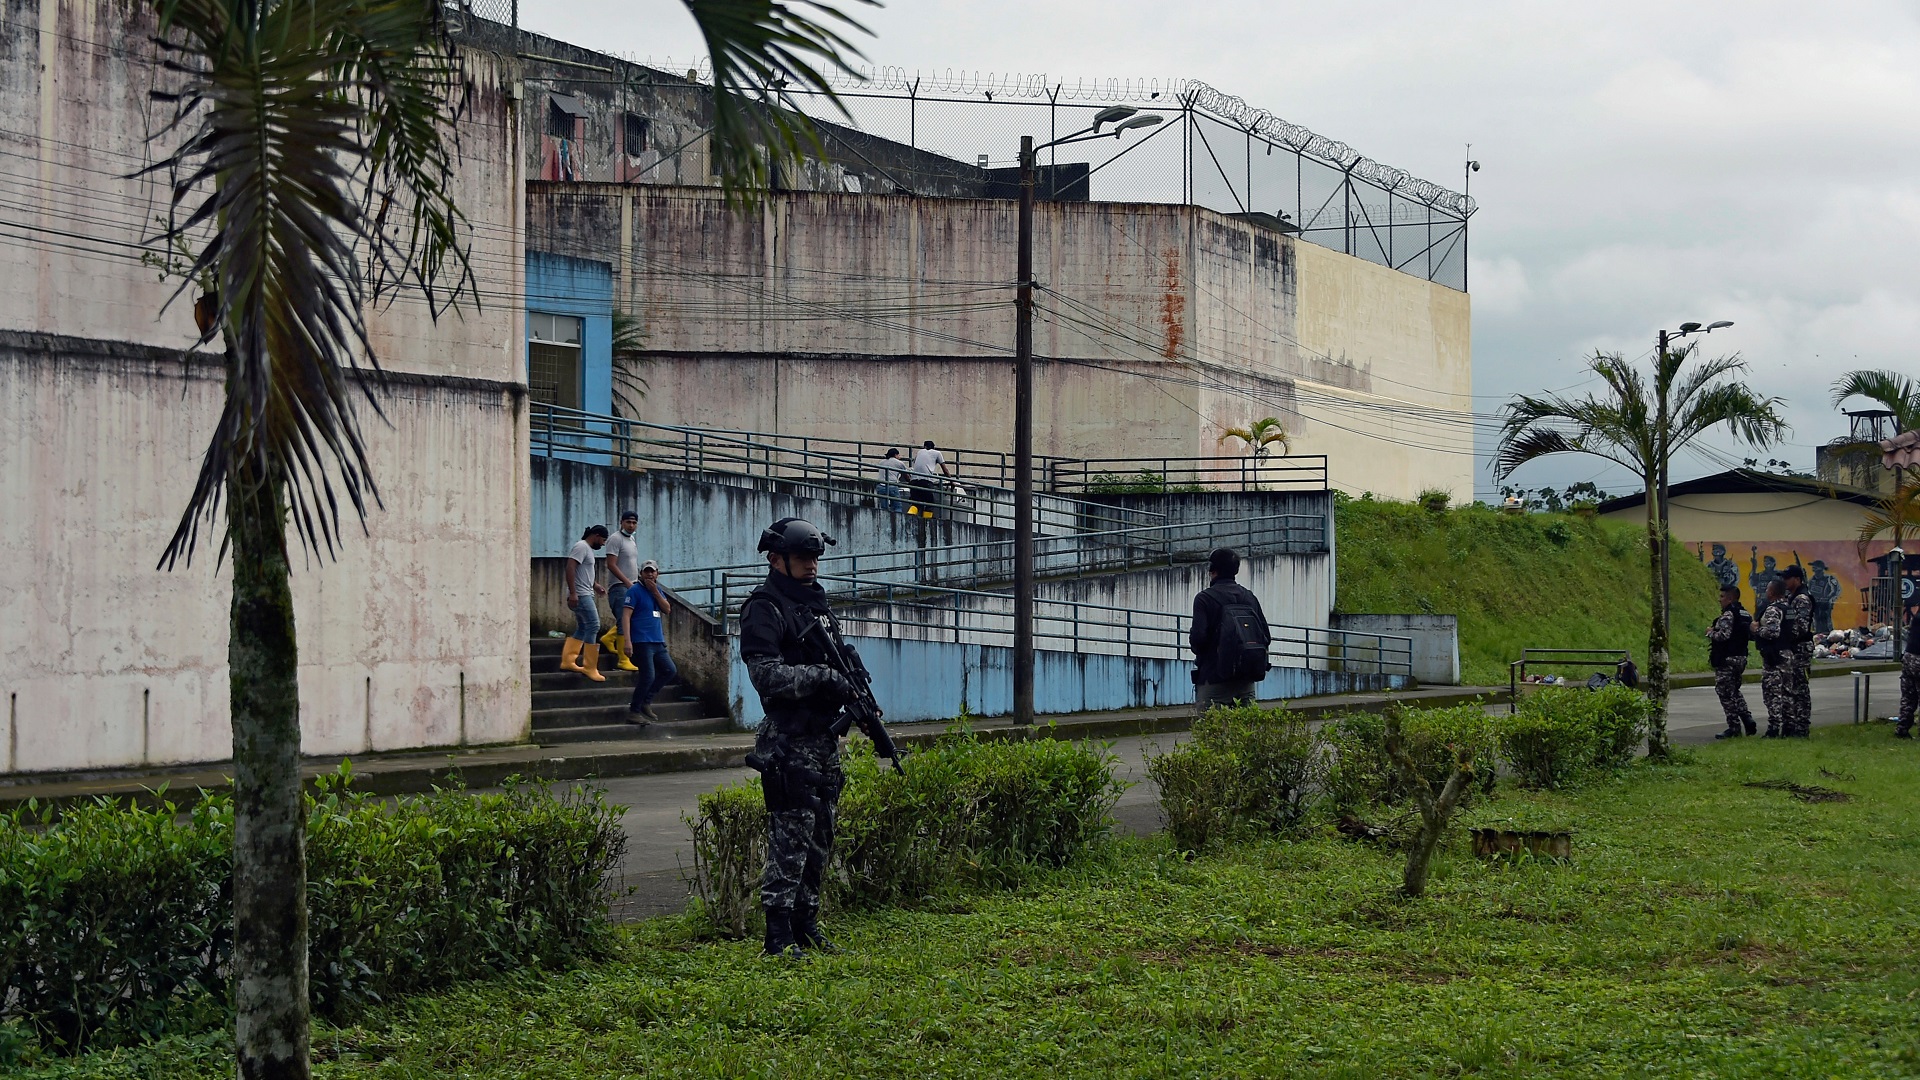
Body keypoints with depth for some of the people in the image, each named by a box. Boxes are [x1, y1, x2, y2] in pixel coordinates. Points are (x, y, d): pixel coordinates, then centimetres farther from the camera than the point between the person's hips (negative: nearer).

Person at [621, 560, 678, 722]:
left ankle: (645, 701, 18)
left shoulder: (658, 591, 16)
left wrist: (655, 592, -8)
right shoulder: (635, 591, -6)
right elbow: (626, 616, -13)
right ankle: (634, 710, 1)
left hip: (658, 642, 8)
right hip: (642, 642, -8)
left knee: (670, 671, 10)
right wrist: (627, 641, -22)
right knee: (648, 675, -11)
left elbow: (667, 609, 4)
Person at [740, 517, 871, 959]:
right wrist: (823, 677, -23)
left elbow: (836, 657, 28)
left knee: (820, 837, 12)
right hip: (789, 743, -9)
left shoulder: (816, 603, 18)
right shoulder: (764, 609, -9)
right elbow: (766, 674, -20)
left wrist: (851, 673, 7)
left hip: (825, 738, 9)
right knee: (791, 836, -10)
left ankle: (806, 925, 20)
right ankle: (779, 935, -8)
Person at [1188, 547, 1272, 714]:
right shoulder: (1250, 598, 11)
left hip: (1214, 680, -6)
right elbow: (1266, 637, 8)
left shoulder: (1205, 598, -6)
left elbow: (1198, 636, -15)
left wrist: (1200, 653, 6)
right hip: (1247, 681, 6)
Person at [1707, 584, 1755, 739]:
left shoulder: (1728, 615, -15)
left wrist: (1710, 633, -8)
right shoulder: (1746, 614, 13)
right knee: (1734, 692, 21)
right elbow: (1752, 635, 15)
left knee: (1726, 693, -3)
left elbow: (1723, 635, -25)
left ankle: (1734, 728, -3)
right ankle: (1748, 719, 11)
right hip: (1741, 658, 9)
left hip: (1726, 660, -9)